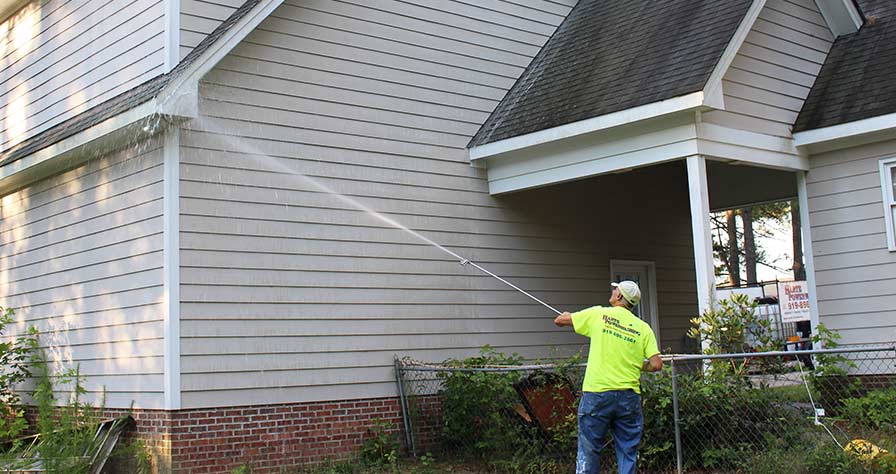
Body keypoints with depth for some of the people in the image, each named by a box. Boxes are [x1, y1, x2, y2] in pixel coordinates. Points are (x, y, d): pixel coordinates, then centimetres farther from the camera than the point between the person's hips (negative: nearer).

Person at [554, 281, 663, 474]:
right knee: (628, 454, 9)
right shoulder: (643, 328, 5)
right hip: (629, 396, 2)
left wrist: (566, 316, 34)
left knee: (589, 452, 4)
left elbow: (559, 321, 10)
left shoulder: (598, 314, 1)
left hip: (597, 393, -2)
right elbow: (656, 364, -2)